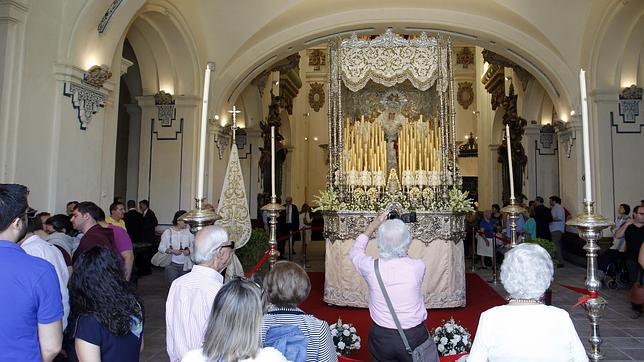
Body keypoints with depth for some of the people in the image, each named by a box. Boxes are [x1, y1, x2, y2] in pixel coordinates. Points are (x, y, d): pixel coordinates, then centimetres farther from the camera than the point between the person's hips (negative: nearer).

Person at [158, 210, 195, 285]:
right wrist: (172, 251, -19)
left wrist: (189, 250, -14)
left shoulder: (189, 232, 2)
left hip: (185, 265, 2)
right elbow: (161, 248, -3)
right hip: (172, 265, -2)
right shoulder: (168, 232, -1)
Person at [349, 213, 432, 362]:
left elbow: (354, 252, 7)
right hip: (414, 338, 0)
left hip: (381, 338, 0)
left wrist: (373, 225, 10)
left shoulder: (371, 267, -17)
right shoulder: (418, 266, -18)